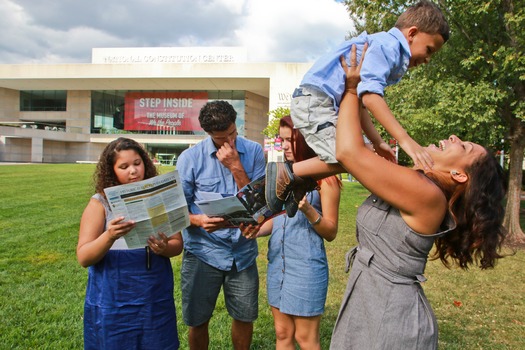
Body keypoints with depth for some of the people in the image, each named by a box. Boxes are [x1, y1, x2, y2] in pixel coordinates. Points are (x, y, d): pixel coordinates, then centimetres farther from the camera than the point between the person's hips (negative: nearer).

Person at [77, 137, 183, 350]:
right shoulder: (100, 203, -7)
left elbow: (178, 244, 1)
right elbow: (83, 258, -11)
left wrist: (164, 248, -21)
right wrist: (109, 237, -29)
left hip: (156, 299, 2)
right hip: (113, 303, -2)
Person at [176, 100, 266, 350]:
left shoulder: (253, 152, -2)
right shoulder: (190, 158, -7)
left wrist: (236, 167, -17)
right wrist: (199, 220, -25)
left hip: (242, 251, 2)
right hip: (203, 251, -1)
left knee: (245, 317, 13)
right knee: (198, 321, 10)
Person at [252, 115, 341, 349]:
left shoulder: (324, 178, -9)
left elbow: (331, 232, -8)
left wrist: (308, 210, -24)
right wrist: (256, 230, -5)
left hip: (306, 267, -6)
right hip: (277, 263, 6)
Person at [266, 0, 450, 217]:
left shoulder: (388, 49, 23)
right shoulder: (387, 44, -8)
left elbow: (360, 103, 24)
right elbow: (369, 93, -25)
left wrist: (378, 142, 16)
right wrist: (404, 139, -28)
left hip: (326, 105, 11)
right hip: (315, 99, -11)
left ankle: (297, 187, 19)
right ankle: (287, 173, -13)